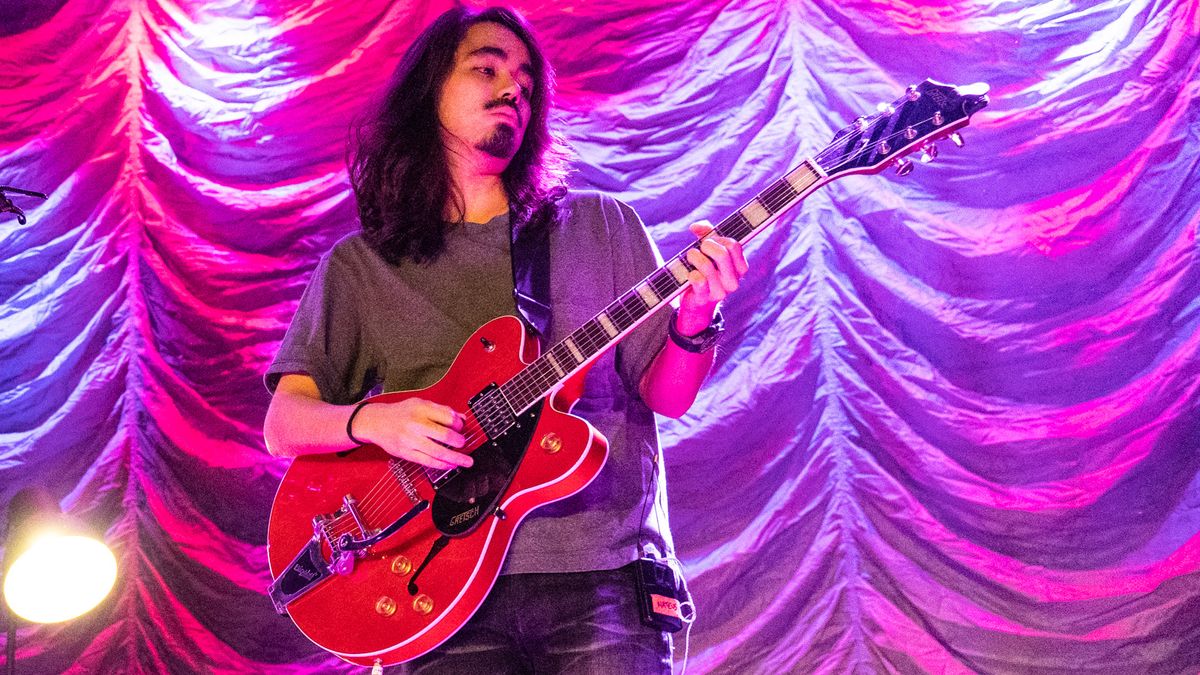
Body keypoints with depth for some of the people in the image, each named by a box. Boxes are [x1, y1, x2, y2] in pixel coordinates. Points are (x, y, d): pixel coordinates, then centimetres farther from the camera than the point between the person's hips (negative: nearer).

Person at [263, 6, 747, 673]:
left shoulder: (601, 225, 11)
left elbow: (666, 394, 8)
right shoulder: (357, 266, 11)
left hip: (599, 574, 1)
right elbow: (283, 424, 5)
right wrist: (370, 420, -15)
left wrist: (694, 320, -13)